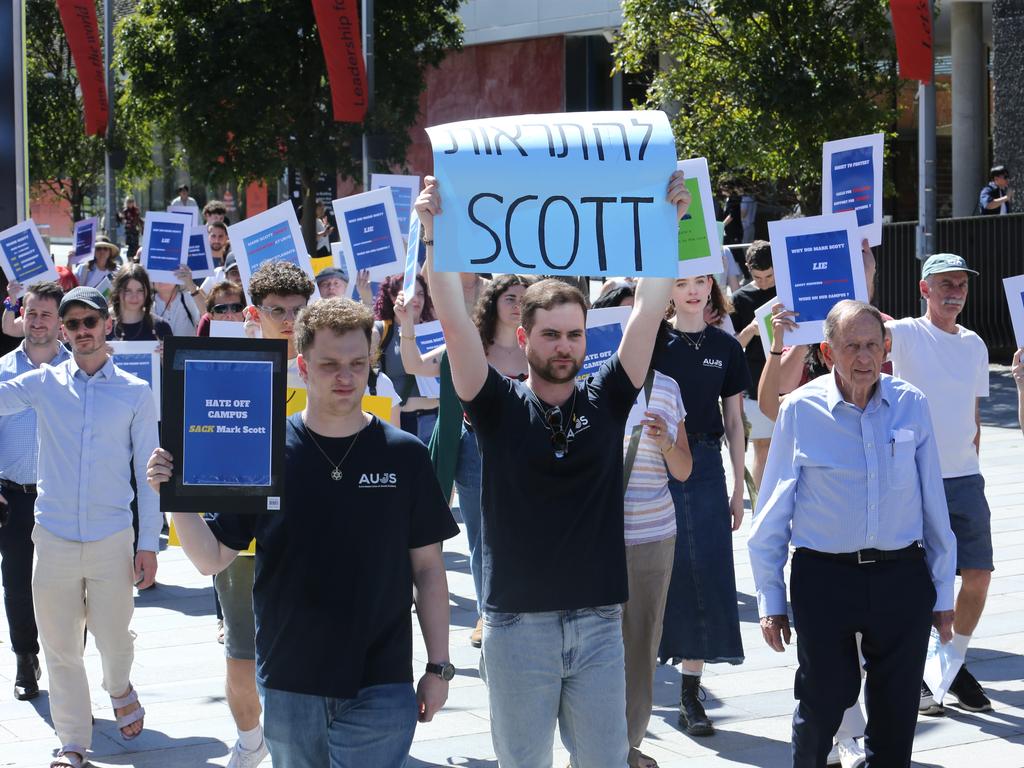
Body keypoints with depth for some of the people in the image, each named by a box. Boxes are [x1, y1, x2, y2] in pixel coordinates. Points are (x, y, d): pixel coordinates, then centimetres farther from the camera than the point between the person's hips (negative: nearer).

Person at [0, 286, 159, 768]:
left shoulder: (136, 394, 0)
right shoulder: (42, 384, 1)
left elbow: (148, 471, 2)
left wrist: (149, 542, 0)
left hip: (112, 541, -1)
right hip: (54, 540, 1)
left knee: (113, 639, 8)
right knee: (60, 648, 6)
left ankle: (119, 689, 42)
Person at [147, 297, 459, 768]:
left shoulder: (404, 455, -3)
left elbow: (428, 568, 3)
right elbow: (212, 559, 0)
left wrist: (438, 667, 1)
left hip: (380, 687, -1)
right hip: (289, 685, 1)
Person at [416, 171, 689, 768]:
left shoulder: (606, 401, 4)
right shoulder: (500, 408, -1)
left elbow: (649, 312, -3)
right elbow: (456, 321, -11)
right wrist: (434, 234, -19)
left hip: (599, 623, 1)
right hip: (517, 624, -1)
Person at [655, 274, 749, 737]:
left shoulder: (725, 348, 7)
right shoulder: (653, 340, 0)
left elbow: (734, 423, 10)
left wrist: (738, 488, 8)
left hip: (705, 466, 2)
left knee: (705, 576, 1)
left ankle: (691, 694, 8)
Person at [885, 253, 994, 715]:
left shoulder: (974, 345, 11)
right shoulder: (906, 335, -4)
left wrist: (970, 466, 14)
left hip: (965, 477, 5)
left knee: (978, 573, 2)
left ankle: (956, 665, 20)